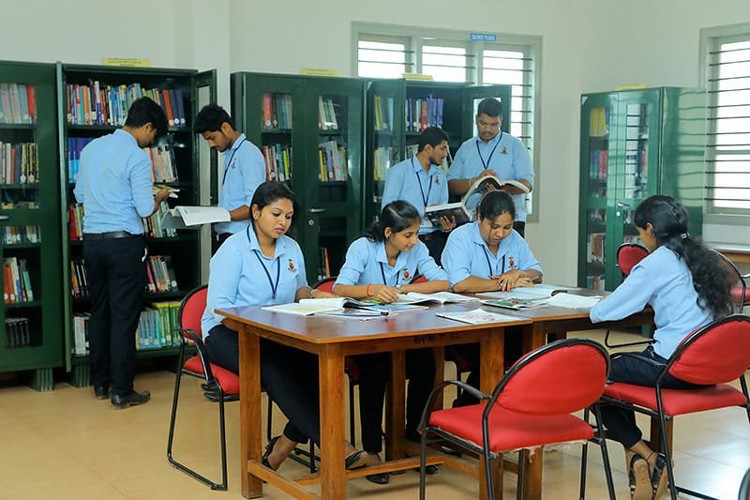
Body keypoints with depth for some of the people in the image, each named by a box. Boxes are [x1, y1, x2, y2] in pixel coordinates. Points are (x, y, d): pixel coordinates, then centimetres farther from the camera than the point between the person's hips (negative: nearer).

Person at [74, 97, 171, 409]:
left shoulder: (91, 148, 9)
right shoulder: (137, 157, -13)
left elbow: (80, 196, 16)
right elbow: (145, 209, -15)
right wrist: (160, 196, 5)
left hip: (92, 240, 7)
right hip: (124, 242, -7)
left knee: (98, 312, 15)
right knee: (124, 317, -1)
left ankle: (100, 383, 24)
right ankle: (122, 391, 4)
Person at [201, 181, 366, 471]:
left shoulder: (291, 249, 13)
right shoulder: (234, 249, -6)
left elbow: (298, 289, 23)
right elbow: (219, 306, -13)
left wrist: (312, 295, -2)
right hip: (228, 333, -5)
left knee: (316, 360, -27)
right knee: (274, 366, -36)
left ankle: (286, 444, -20)